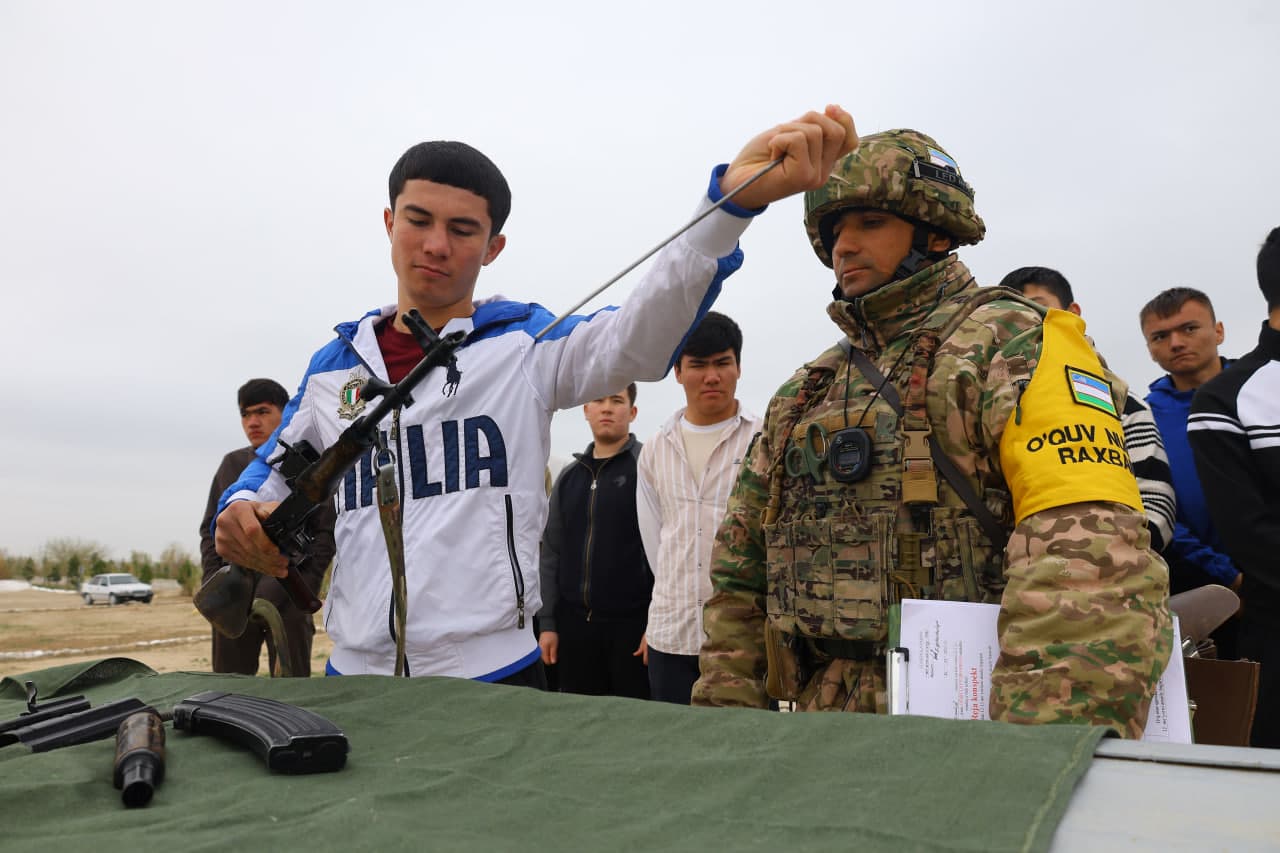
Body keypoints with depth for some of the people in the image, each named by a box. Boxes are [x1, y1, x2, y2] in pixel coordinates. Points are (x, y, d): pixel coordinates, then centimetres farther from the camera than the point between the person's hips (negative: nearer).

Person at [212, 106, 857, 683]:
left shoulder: (525, 344, -1)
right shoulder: (333, 364, 9)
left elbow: (637, 337, -19)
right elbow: (273, 475, 19)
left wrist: (731, 197, -34)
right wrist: (241, 512, -6)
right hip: (354, 671, 3)